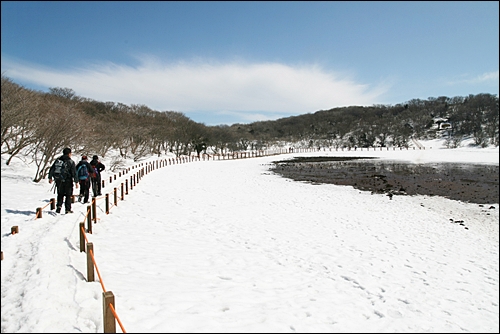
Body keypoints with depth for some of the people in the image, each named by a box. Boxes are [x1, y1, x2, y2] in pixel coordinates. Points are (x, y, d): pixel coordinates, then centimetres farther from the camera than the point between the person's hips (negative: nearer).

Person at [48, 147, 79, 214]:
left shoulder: (58, 160, 5)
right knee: (68, 195, 6)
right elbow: (74, 173, -11)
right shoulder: (71, 162, -9)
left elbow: (51, 169, 10)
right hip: (68, 181, -4)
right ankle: (68, 209, 8)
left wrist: (50, 177, 21)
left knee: (60, 194, 18)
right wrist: (76, 182, -7)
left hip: (59, 181, 4)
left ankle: (59, 205, 0)